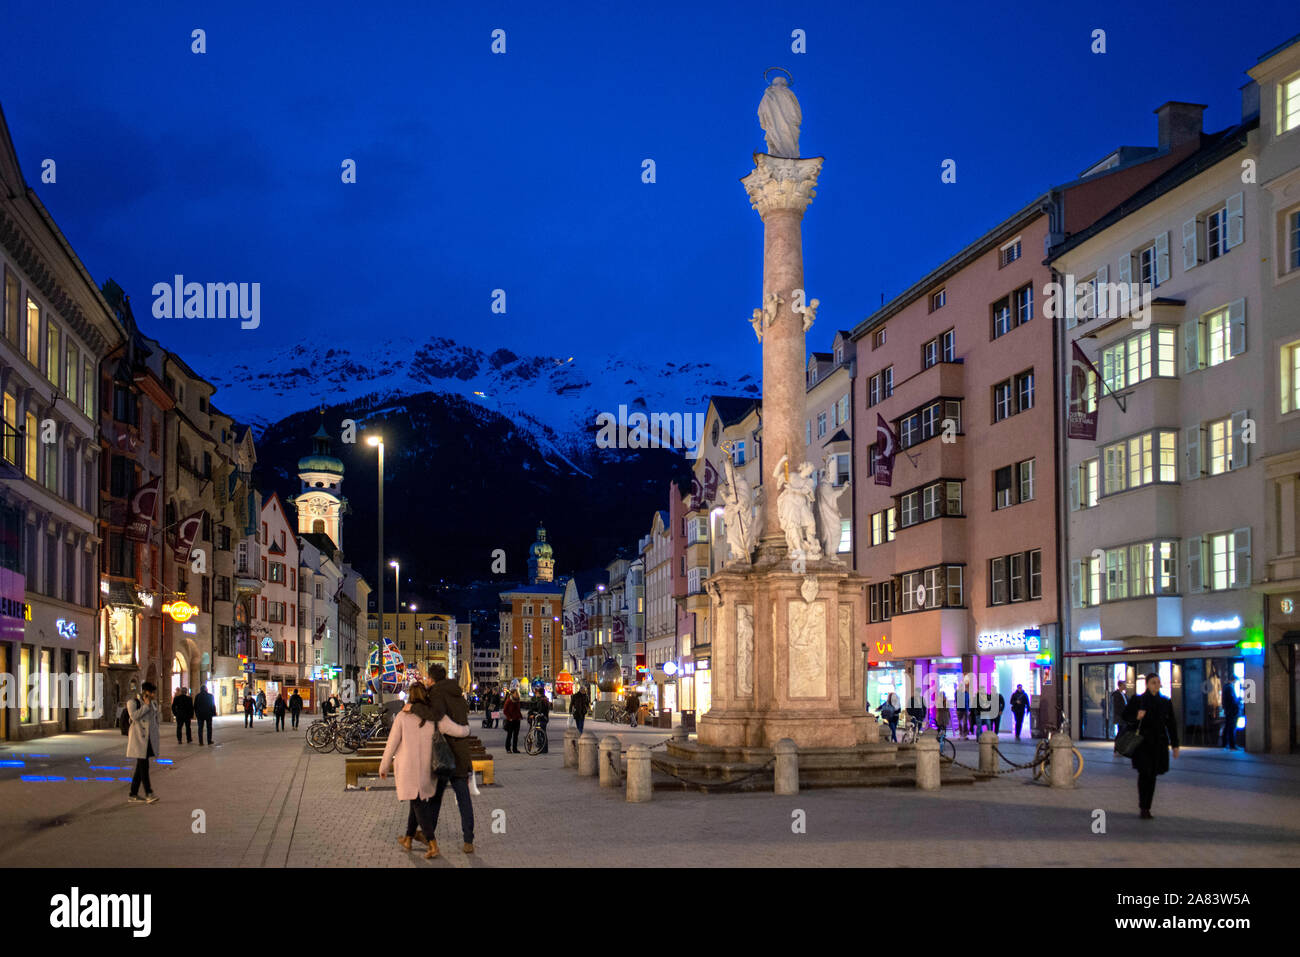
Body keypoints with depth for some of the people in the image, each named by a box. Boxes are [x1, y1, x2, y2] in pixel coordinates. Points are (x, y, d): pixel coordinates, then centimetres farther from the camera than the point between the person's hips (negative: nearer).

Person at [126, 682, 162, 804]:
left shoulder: (153, 703, 16)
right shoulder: (133, 702, -4)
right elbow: (134, 715, -22)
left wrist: (157, 742, 20)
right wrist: (146, 705, -15)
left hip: (149, 739, 7)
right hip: (139, 739, -7)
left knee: (141, 767, 7)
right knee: (143, 766, -12)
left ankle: (133, 795, 11)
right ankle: (149, 793, -14)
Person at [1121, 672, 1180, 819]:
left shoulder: (1166, 702, 8)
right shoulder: (1137, 700, 0)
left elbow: (1171, 724, 12)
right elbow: (1125, 717, 4)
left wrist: (1175, 745, 10)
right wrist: (1136, 717, -18)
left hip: (1159, 744, 3)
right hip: (1142, 742, -3)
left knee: (1152, 776, 5)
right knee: (1144, 773, -13)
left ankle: (1147, 808, 13)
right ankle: (1142, 807, -3)